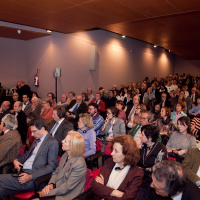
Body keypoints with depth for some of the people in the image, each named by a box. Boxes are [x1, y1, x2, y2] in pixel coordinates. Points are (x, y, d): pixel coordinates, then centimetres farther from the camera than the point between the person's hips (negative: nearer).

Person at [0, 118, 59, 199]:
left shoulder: (52, 142, -11)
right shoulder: (37, 140, 17)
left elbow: (51, 166, -15)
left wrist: (30, 177, -20)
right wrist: (16, 160, 11)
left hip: (33, 178, -8)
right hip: (23, 171, 8)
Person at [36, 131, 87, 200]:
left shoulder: (79, 164, -24)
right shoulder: (65, 155, 2)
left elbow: (67, 187, -20)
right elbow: (56, 172, 12)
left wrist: (47, 193, -15)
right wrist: (50, 184, -6)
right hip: (57, 189, 7)